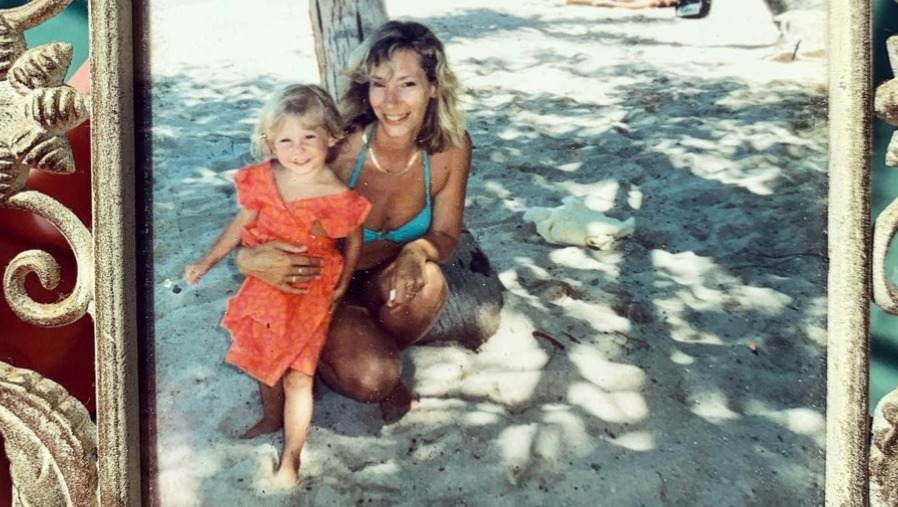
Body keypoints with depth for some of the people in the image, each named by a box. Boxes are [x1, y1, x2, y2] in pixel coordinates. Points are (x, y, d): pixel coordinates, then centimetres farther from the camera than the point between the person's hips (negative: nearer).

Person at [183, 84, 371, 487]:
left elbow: (353, 242, -4)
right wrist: (206, 262, 7)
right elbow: (240, 225, 4)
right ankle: (273, 418, 50)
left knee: (297, 375, -3)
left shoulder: (338, 196, -21)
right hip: (267, 285, 5)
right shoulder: (262, 181, -11)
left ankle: (291, 458, 14)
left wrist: (342, 287, -6)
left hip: (312, 293, -4)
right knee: (263, 361, 22)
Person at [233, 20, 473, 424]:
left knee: (428, 280, -31)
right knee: (373, 376, -28)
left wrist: (418, 251, -34)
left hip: (384, 286, 3)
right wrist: (250, 259, -45)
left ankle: (379, 356, 1)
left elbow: (445, 235, -8)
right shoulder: (338, 149, -29)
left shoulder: (451, 149, -18)